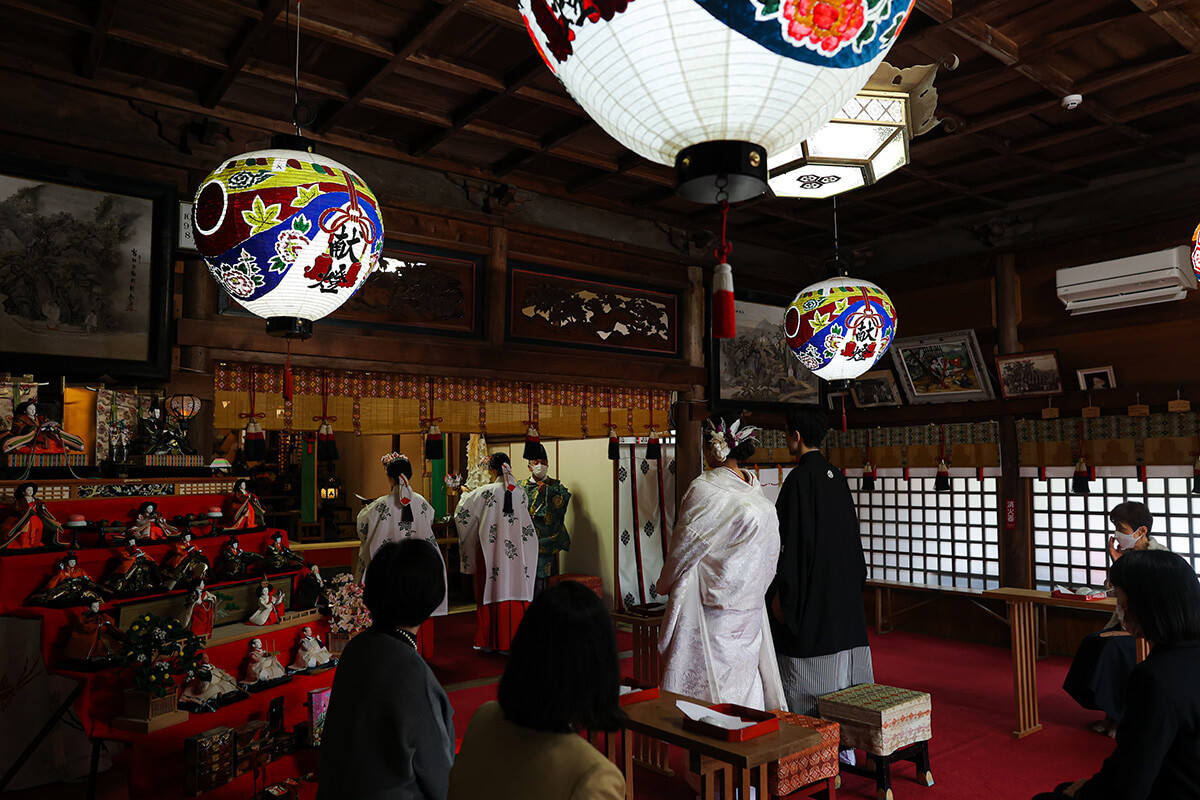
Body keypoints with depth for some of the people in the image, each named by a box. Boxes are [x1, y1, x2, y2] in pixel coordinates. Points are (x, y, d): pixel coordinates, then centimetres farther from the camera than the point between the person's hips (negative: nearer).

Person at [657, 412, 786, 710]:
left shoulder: (704, 489, -17)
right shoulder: (757, 492, 3)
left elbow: (684, 545, -10)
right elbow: (771, 554, 9)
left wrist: (664, 583, 7)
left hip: (708, 607, -6)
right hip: (749, 607, 7)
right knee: (743, 672, 15)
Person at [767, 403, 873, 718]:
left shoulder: (798, 479, -16)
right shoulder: (836, 476, 8)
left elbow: (790, 539, -19)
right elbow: (850, 532, 15)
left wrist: (778, 592, -13)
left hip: (809, 592, -8)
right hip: (842, 591, 8)